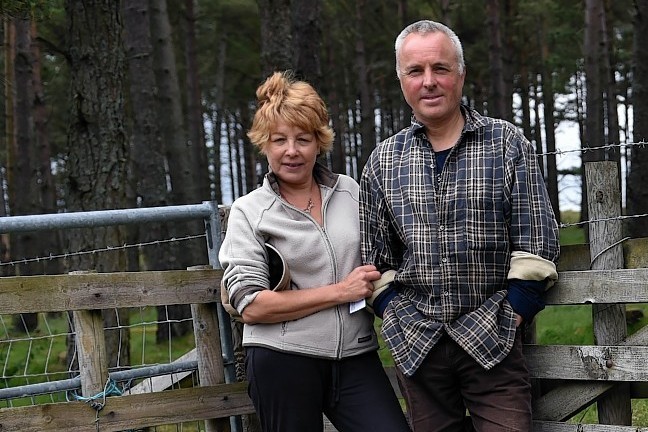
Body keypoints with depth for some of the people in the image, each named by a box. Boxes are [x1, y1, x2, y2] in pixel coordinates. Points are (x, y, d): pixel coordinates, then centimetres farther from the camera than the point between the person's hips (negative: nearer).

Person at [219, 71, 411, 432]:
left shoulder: (350, 192, 9)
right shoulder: (249, 211, 0)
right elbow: (251, 305, -9)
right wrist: (339, 292, -11)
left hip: (356, 358, 2)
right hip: (283, 362, -2)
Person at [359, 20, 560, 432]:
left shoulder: (508, 144, 0)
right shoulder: (384, 161, 8)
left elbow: (537, 243, -2)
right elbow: (376, 259, 12)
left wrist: (509, 320, -7)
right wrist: (399, 319, 2)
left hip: (491, 340, -3)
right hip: (417, 346, 3)